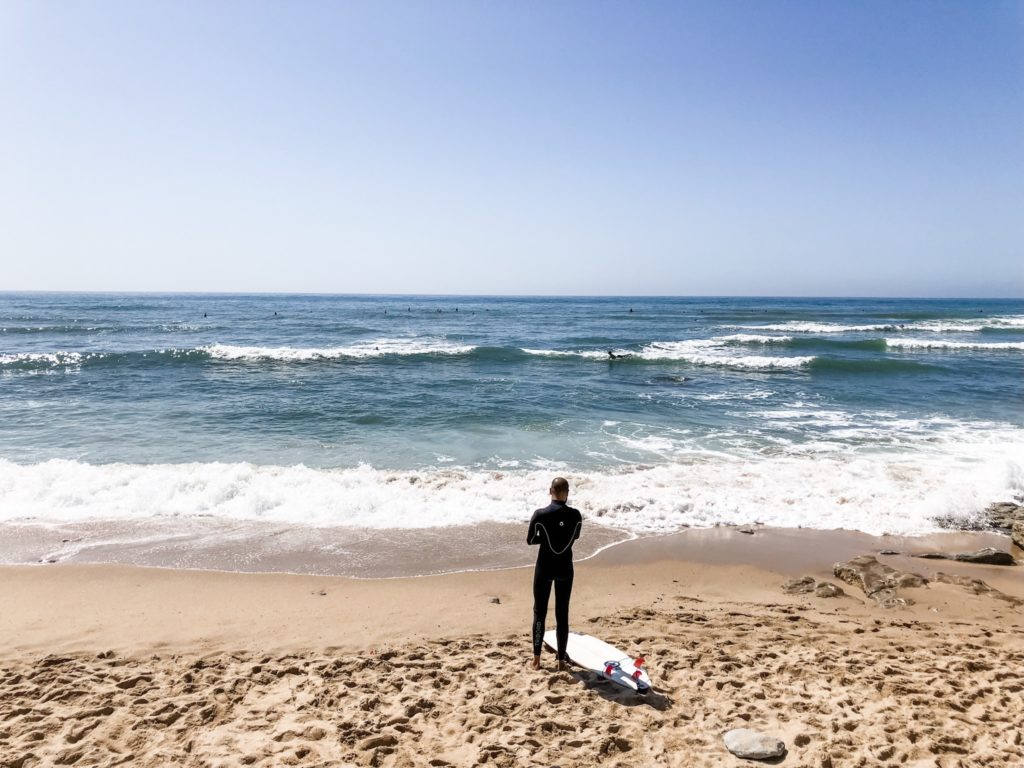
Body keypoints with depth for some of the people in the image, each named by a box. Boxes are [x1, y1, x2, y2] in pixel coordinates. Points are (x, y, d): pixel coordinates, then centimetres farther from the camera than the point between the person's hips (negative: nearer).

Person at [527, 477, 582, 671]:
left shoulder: (540, 514, -14)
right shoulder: (575, 515, -8)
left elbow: (530, 540, -3)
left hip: (545, 568, -1)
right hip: (565, 569, 1)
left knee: (540, 612, 12)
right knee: (562, 614, 10)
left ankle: (536, 659, 16)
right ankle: (561, 660, 15)